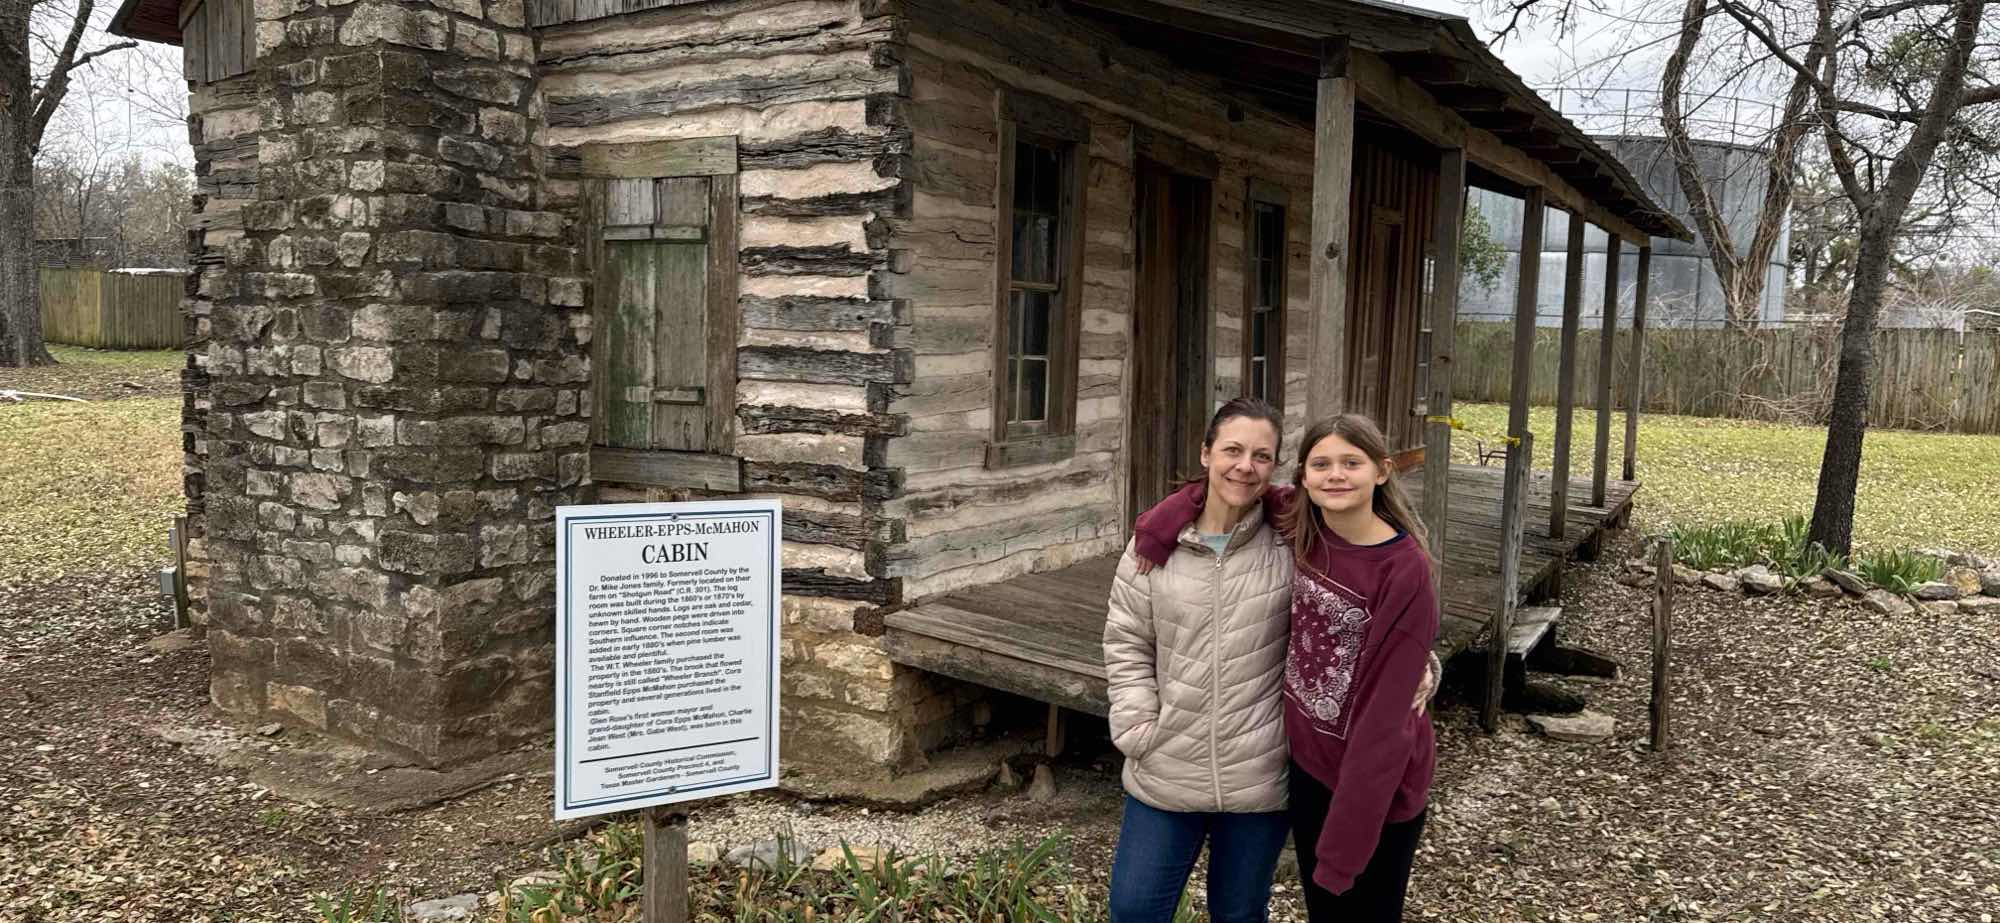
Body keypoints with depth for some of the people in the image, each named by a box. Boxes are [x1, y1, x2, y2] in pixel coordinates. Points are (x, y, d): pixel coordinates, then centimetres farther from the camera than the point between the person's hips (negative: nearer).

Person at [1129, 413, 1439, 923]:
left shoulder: (1405, 569, -21)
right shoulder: (1297, 522, -6)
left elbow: (1388, 703, -22)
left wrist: (1348, 834, -21)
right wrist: (1161, 523, -5)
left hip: (1377, 775, -5)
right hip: (1305, 759, 5)